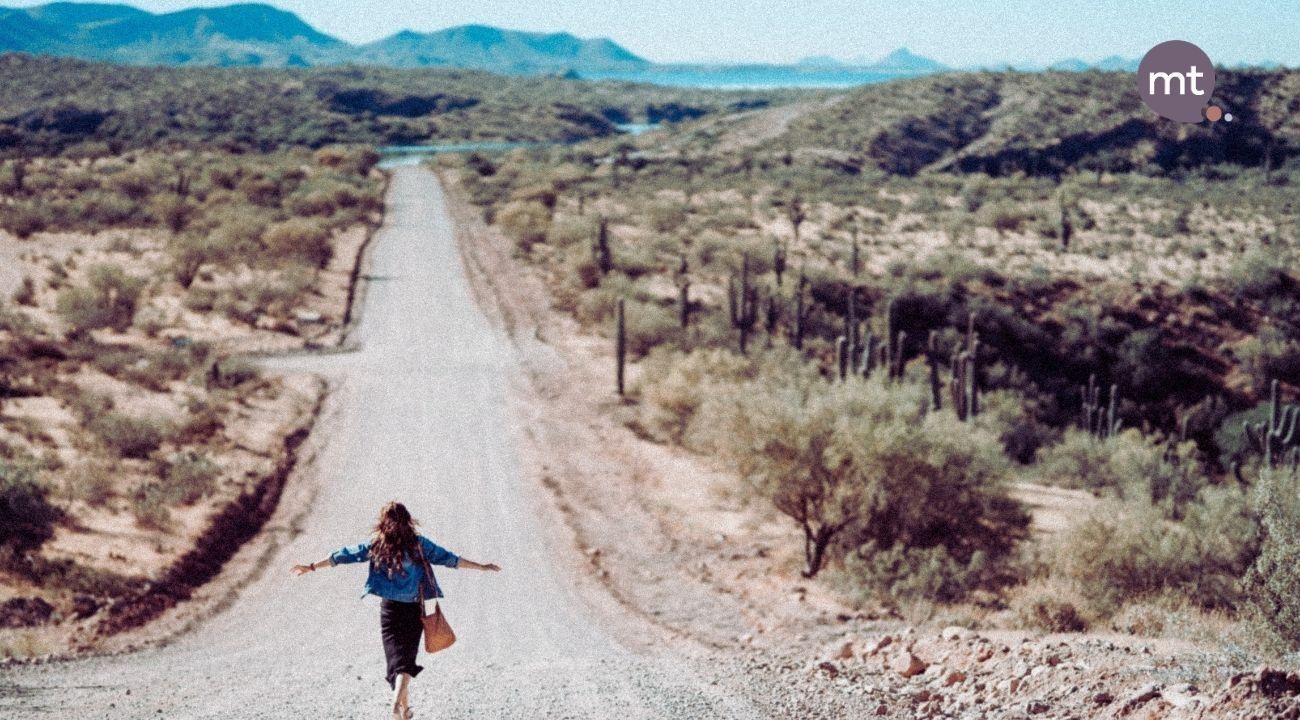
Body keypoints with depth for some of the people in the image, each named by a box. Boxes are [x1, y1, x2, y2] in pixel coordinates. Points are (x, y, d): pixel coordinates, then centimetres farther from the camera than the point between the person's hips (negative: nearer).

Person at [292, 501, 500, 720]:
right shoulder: (419, 544, -5)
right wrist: (481, 567, 5)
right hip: (414, 610, -1)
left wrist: (312, 567, 13)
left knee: (396, 657, 8)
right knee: (407, 657, 3)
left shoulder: (376, 546, -2)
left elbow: (343, 555, 4)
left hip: (390, 609, 1)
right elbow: (448, 558, -3)